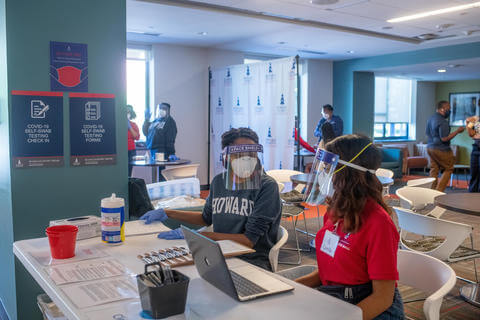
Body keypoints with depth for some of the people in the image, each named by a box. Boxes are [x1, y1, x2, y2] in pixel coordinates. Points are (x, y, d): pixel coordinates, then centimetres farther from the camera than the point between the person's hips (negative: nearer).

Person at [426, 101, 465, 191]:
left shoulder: (430, 119, 8)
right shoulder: (443, 122, -20)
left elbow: (427, 133, 19)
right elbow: (444, 138, -22)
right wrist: (457, 131, -15)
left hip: (430, 147, 9)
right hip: (441, 150, -8)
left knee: (434, 170, 12)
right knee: (448, 169, 5)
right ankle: (439, 190, 0)